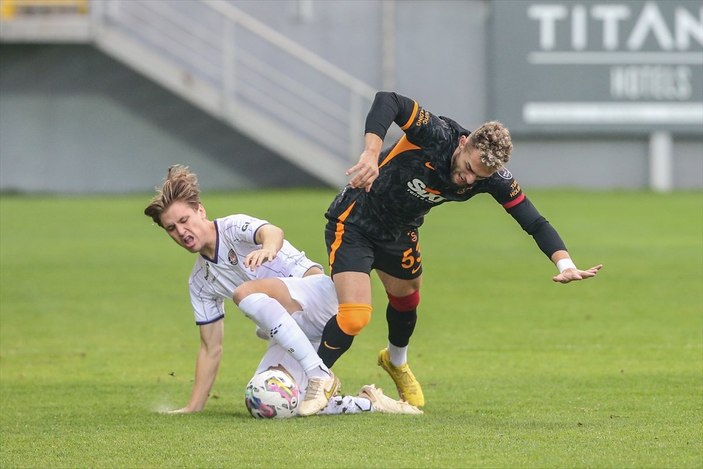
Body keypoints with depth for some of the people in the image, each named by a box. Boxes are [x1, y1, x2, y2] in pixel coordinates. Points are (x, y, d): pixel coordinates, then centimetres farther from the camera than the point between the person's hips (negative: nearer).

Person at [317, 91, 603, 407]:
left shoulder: (493, 177, -18)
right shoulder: (436, 136, -33)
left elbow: (534, 222, -16)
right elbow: (386, 101, -45)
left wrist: (565, 265, -32)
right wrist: (370, 155, -58)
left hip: (400, 232, 6)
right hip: (353, 223, -6)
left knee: (405, 299, 26)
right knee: (354, 318, -19)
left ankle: (396, 362, 59)